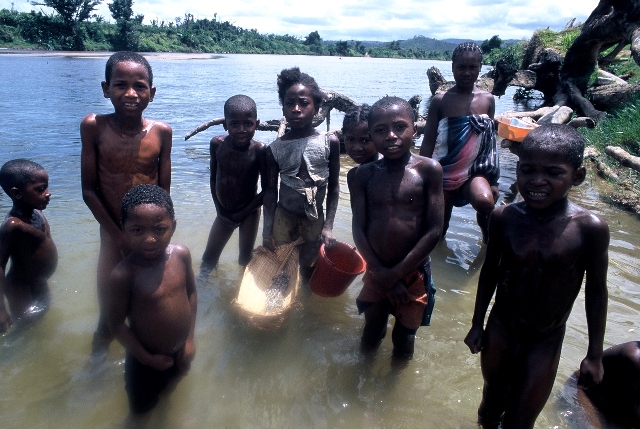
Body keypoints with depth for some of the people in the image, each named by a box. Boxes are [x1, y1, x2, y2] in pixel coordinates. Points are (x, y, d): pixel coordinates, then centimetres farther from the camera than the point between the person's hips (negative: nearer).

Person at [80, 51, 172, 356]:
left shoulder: (161, 132, -10)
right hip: (112, 231, 0)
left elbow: (164, 191, -4)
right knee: (108, 310, 9)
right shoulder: (93, 126, -13)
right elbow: (89, 191, -9)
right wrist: (118, 234, -9)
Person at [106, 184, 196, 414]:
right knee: (142, 407, 20)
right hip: (146, 358, -3)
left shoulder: (181, 254, -18)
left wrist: (190, 339, -4)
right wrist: (147, 358, -12)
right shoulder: (123, 275, -30)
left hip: (180, 352, 4)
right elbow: (116, 324, -20)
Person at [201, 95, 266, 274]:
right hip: (224, 213, 3)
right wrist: (220, 210, -3)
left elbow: (267, 190, -18)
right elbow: (214, 179, -1)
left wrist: (242, 213, -13)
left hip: (248, 214, -3)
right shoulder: (217, 144, -15)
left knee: (245, 259, 13)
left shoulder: (259, 151, -24)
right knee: (208, 259, 16)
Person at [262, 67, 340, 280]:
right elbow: (270, 191, -4)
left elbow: (334, 187, -7)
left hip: (315, 218, 0)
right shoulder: (274, 149, -10)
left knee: (308, 268, 14)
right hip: (283, 216, 1)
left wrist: (328, 226, -11)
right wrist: (267, 230, -7)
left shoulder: (330, 142, -12)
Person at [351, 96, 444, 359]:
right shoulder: (365, 174, -5)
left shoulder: (428, 169, -11)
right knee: (370, 341, 19)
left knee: (403, 342, 17)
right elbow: (359, 229, -7)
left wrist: (396, 273, -15)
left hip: (413, 275, -1)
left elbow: (434, 230, -14)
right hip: (376, 273, 2)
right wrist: (382, 273, -14)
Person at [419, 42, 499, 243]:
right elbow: (428, 141, -4)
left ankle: (488, 236, 0)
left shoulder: (487, 99, 1)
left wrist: (493, 180, 8)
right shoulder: (440, 100, -5)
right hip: (445, 172, 0)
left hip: (476, 171, 1)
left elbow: (490, 141, 8)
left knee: (485, 201, -29)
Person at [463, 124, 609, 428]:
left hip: (546, 340, -1)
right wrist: (477, 324, 6)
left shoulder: (589, 228, -21)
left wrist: (595, 354, -2)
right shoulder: (504, 218, -16)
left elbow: (596, 291, -9)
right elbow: (490, 271, -2)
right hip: (500, 329, 2)